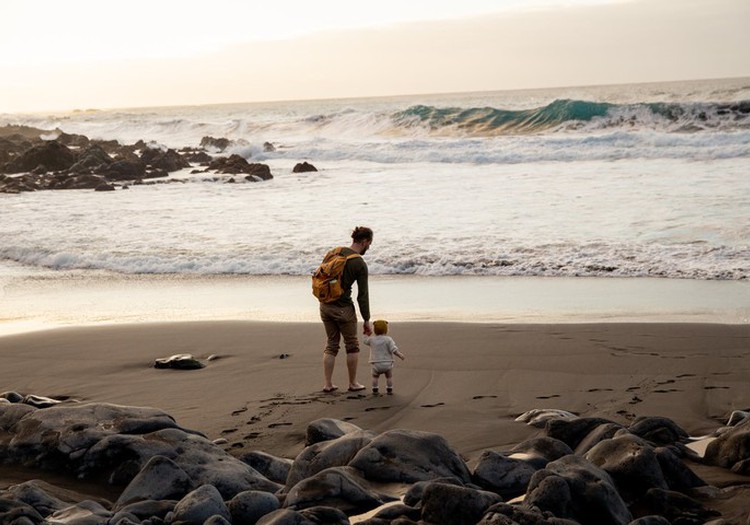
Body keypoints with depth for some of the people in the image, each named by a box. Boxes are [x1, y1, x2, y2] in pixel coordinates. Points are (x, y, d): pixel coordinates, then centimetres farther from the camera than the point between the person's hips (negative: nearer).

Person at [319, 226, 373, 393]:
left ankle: (328, 384, 15)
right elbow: (363, 295, -12)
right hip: (343, 308, -6)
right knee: (352, 345, 13)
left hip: (325, 305, 6)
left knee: (331, 344, 17)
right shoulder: (360, 264, -14)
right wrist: (366, 321, -4)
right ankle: (353, 383, 20)